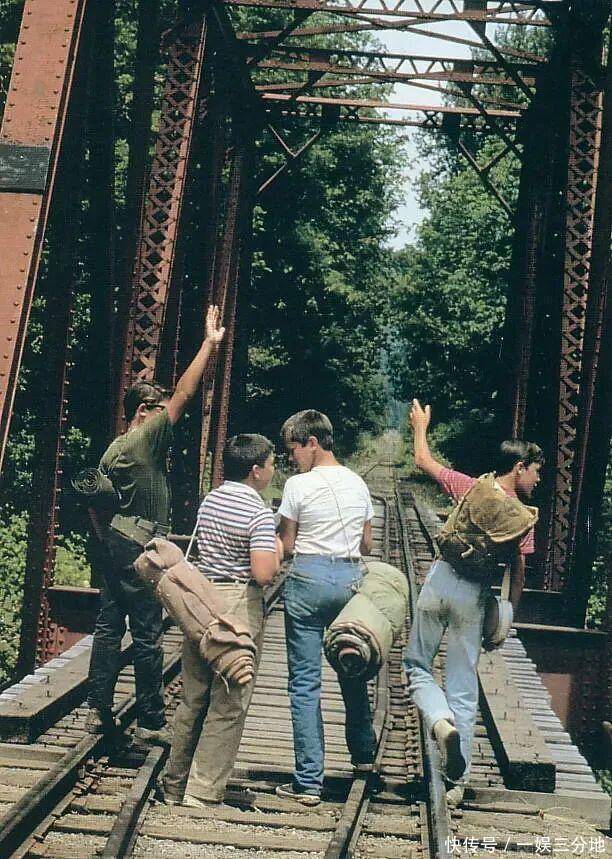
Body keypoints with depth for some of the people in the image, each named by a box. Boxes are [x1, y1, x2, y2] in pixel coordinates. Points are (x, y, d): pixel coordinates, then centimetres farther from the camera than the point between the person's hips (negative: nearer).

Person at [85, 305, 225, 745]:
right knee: (148, 635, -3)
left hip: (115, 541, 9)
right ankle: (152, 722, 2)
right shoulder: (149, 436, -11)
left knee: (109, 626, 10)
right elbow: (184, 393, -15)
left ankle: (99, 711, 14)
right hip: (141, 547, -9)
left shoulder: (114, 449, 13)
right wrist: (209, 344, -12)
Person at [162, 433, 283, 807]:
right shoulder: (259, 513, -14)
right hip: (238, 606, -7)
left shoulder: (210, 500, 9)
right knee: (228, 705, 1)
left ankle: (177, 784, 24)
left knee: (193, 697, 15)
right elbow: (263, 574, -20)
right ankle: (203, 791, 4)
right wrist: (278, 551, -1)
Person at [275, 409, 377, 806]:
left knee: (305, 681, 0)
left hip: (308, 580, -5)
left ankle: (309, 781, 0)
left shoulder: (299, 485, -9)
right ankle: (364, 753, 37)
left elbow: (286, 545, -4)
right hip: (351, 579, 5)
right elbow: (367, 544, 13)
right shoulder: (358, 483, 7)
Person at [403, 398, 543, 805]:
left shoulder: (471, 487, 2)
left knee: (417, 665, 16)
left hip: (441, 578, 0)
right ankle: (458, 780, 11)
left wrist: (420, 426, 30)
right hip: (475, 593, 0)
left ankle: (442, 722, -14)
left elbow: (423, 461, 13)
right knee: (464, 689, 8)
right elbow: (518, 573, 0)